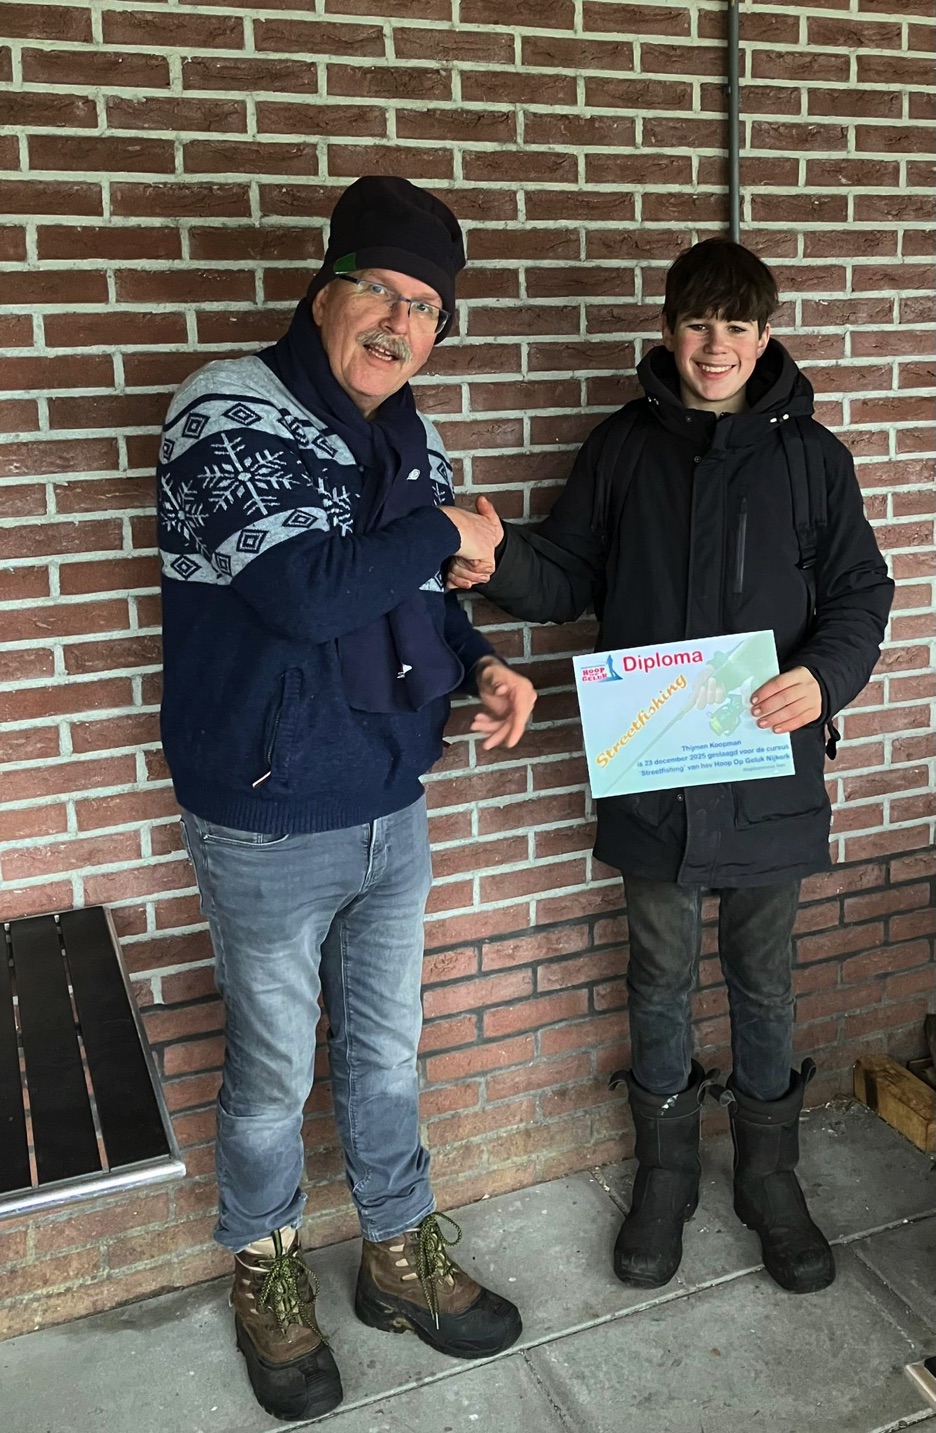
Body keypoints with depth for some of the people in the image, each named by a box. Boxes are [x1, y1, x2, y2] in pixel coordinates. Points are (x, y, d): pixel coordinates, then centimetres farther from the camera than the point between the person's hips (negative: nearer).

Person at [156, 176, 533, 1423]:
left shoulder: (410, 439, 6)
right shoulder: (229, 416, -16)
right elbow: (307, 592, -29)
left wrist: (481, 668, -3)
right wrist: (446, 532, -16)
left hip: (394, 815, 6)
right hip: (268, 829, -6)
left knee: (387, 1053, 21)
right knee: (273, 1072, 14)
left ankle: (402, 1257, 42)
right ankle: (266, 1275, 40)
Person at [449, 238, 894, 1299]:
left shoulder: (809, 454, 0)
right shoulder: (624, 446, 2)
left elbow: (859, 592, 1)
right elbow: (567, 577, 3)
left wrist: (826, 677, -19)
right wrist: (503, 562, -19)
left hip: (768, 772, 0)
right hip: (649, 773, 1)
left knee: (761, 983, 15)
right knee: (659, 982, 15)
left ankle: (768, 1174, 37)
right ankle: (665, 1172, 36)